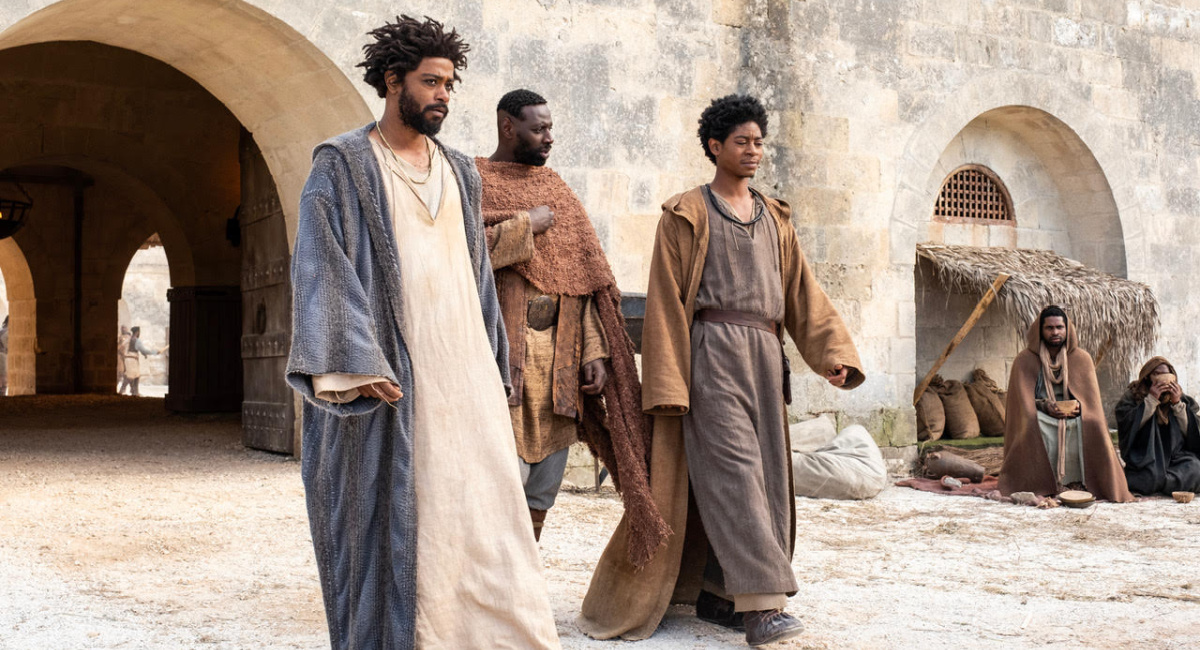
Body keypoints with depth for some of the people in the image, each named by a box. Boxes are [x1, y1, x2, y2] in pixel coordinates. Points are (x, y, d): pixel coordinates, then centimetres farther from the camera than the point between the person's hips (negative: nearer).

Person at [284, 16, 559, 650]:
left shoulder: (459, 171, 16)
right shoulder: (342, 164, -1)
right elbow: (323, 266, -10)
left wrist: (493, 369, 16)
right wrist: (356, 364, -21)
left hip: (463, 370, 5)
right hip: (388, 376, -5)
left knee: (483, 510, 0)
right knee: (392, 520, -1)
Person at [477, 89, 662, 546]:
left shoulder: (554, 188, 18)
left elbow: (585, 273, 15)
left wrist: (594, 350, 5)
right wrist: (526, 225, -10)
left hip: (558, 355, 6)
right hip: (502, 353, -6)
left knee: (544, 484, 8)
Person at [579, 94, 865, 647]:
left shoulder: (774, 217, 18)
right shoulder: (687, 214, 2)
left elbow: (802, 291, 13)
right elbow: (666, 301, -2)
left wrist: (833, 353, 0)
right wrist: (667, 385, -10)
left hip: (765, 355, 6)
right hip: (713, 350, -6)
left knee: (764, 473, 4)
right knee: (732, 468, -14)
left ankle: (716, 593, 14)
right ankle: (760, 603, -19)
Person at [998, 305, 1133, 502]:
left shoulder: (1081, 358, 6)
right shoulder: (1025, 360, 0)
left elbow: (1091, 395, 4)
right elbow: (1023, 399, -3)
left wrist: (1079, 406, -18)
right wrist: (1045, 405, -21)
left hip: (1073, 413, 2)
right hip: (1040, 414, -2)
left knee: (1091, 426, -32)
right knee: (1034, 426, -37)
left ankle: (1079, 483, -24)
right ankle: (1041, 485, -29)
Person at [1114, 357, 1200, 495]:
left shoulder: (1182, 400, 11)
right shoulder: (1132, 396, 4)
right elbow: (1127, 425, -12)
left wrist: (1177, 403, -9)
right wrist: (1151, 400, -14)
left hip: (1175, 456, 4)